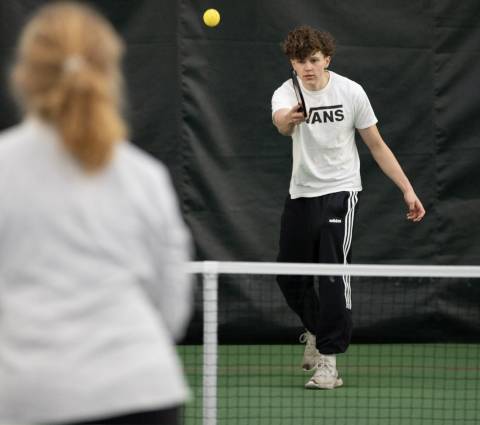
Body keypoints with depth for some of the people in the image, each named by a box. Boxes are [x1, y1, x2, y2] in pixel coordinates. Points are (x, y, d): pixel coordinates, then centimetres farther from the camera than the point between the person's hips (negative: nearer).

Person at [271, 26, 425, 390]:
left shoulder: (351, 92, -9)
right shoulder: (286, 94, -8)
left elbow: (377, 145, 0)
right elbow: (280, 121, -34)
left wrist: (408, 189, -4)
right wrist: (289, 119, -60)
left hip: (340, 192, -3)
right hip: (301, 194, 3)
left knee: (334, 274, -17)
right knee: (289, 275, 11)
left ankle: (329, 360, -16)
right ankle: (316, 330, 39)